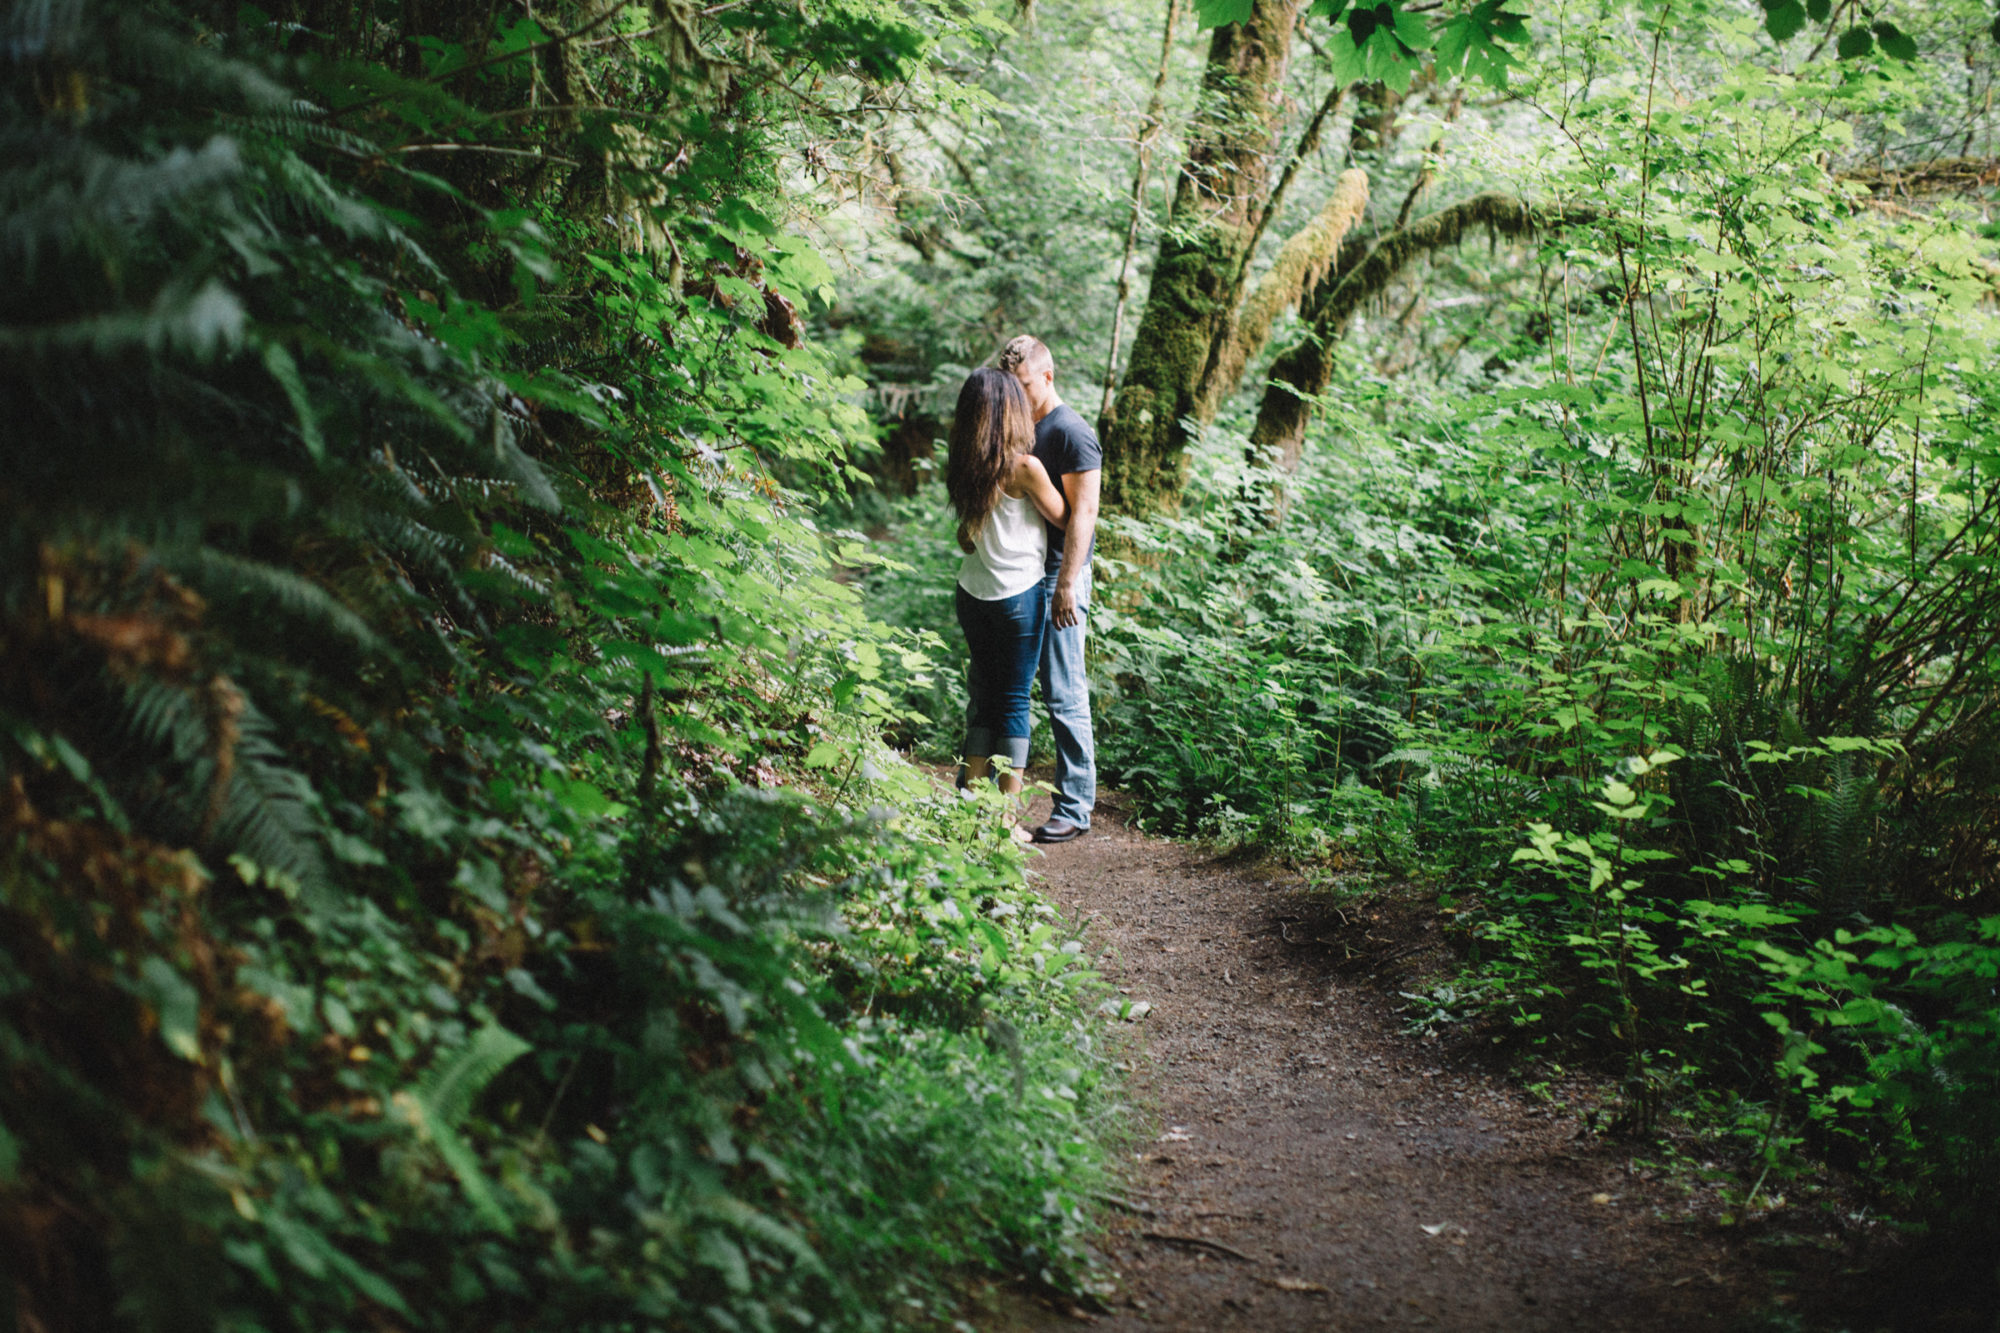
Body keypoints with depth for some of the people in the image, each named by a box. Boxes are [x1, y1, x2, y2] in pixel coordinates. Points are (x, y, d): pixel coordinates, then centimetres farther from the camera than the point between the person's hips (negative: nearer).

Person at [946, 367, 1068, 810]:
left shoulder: (966, 464, 2)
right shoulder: (1024, 467, -15)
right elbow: (1064, 521, -2)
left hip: (972, 590, 6)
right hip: (1018, 594, -6)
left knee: (984, 693, 14)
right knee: (1013, 701, 2)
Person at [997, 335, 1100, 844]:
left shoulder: (1071, 434, -10)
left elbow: (1083, 514, -16)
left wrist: (1067, 584, -22)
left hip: (1055, 578, -9)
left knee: (1064, 696, -6)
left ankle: (1075, 807, 1)